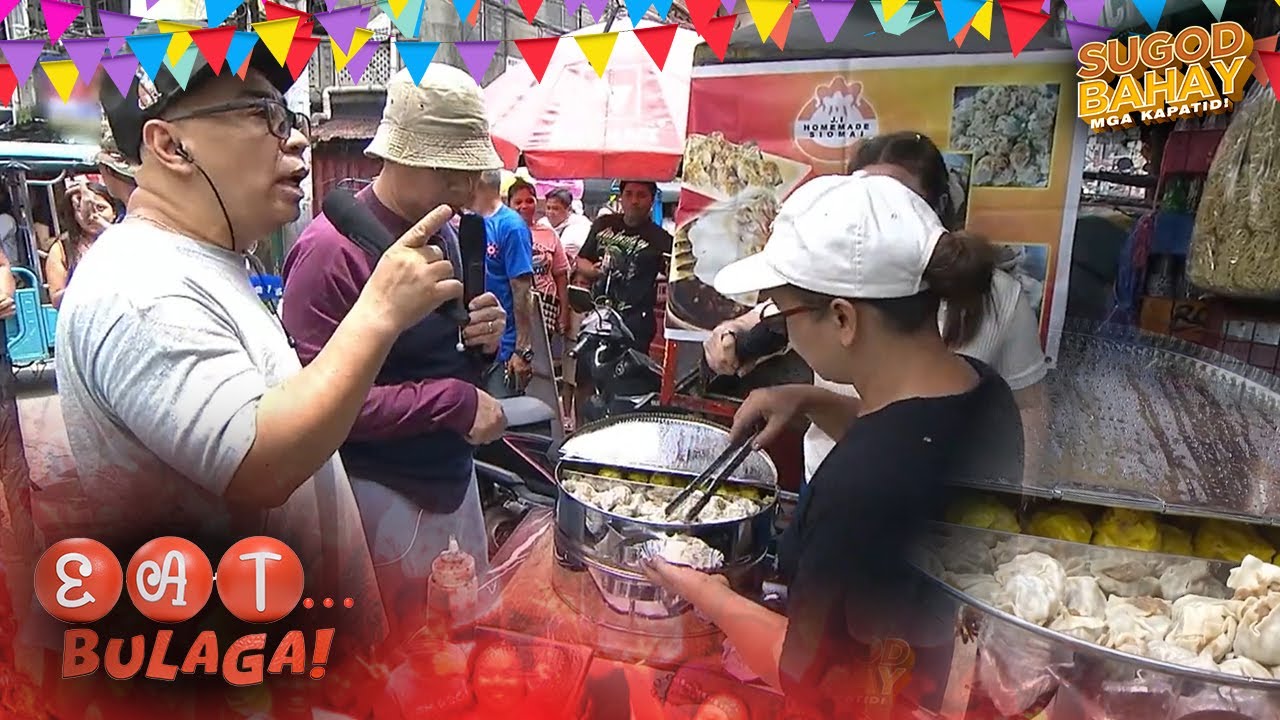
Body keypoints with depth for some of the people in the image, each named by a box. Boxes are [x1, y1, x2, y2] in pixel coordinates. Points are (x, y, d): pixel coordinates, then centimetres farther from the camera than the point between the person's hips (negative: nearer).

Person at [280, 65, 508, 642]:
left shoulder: (442, 234, 8)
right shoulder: (332, 249, -18)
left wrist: (481, 340, -4)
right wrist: (455, 401, -21)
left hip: (453, 478, 8)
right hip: (384, 495, -8)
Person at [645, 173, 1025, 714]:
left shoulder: (862, 488, -37)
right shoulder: (979, 386, -11)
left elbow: (806, 674, -22)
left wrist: (711, 599, -8)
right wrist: (812, 402, 1)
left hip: (868, 697, -7)